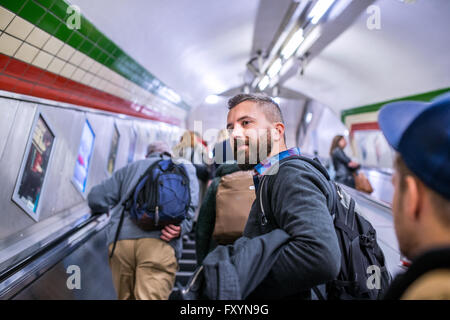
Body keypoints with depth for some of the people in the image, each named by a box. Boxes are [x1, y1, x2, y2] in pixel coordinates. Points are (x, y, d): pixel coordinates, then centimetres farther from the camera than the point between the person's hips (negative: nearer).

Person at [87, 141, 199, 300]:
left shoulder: (131, 168, 30)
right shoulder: (184, 166, 25)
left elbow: (96, 198, 24)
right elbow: (189, 199, 2)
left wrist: (104, 210, 44)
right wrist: (182, 225, -9)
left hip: (120, 240, 3)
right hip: (159, 241, -3)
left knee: (126, 297, 14)